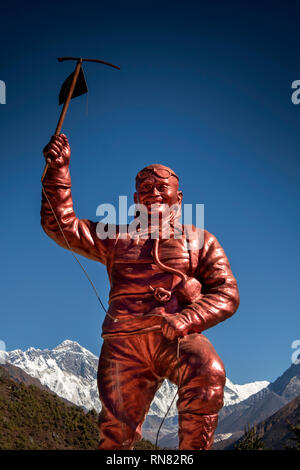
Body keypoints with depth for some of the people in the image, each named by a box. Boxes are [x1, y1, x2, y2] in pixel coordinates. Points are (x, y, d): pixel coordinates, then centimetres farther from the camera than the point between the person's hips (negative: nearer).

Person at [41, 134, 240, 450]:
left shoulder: (200, 240, 17)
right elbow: (61, 225, 14)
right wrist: (58, 169, 2)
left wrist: (183, 321, -13)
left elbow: (227, 293, 6)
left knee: (208, 373, -33)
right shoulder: (116, 237, 22)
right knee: (117, 432, -6)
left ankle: (193, 451, -19)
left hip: (178, 339, -1)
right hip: (124, 341, 2)